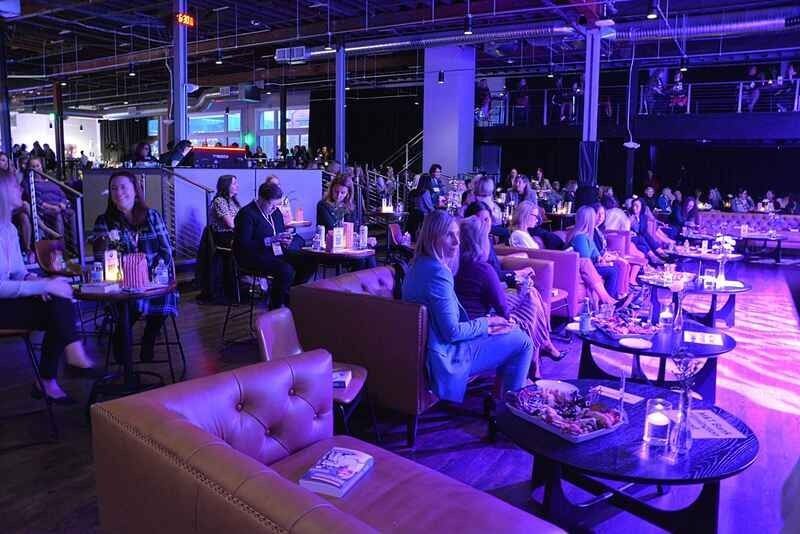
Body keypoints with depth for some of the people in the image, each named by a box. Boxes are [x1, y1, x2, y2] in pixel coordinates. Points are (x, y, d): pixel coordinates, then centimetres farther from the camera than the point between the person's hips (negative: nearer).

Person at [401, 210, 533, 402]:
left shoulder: (419, 264, 5)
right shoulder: (438, 272, -24)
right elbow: (452, 332, -23)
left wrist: (486, 323, 2)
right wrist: (486, 323, -7)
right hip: (445, 357, -9)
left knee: (513, 331, 21)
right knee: (523, 342, 0)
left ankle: (500, 391, 29)